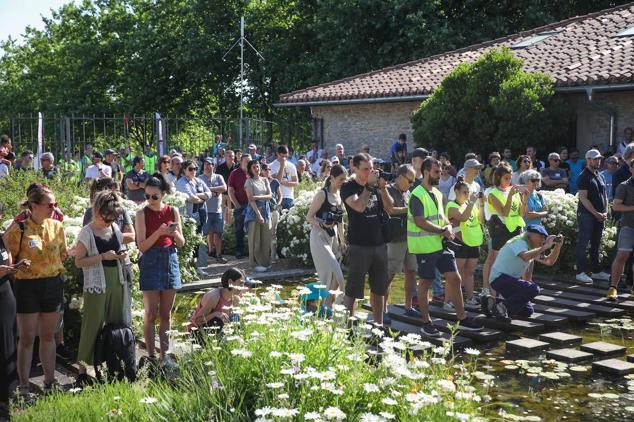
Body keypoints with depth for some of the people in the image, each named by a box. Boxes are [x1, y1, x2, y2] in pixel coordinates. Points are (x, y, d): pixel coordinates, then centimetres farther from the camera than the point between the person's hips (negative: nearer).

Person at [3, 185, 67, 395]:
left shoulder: (56, 226, 3)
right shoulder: (18, 229, -10)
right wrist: (18, 265, -18)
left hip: (53, 284, 4)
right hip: (28, 286, -4)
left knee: (48, 336, 13)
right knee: (27, 338, 1)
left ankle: (50, 381, 23)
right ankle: (23, 386, 8)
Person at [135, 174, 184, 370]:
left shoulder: (172, 212, 3)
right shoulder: (142, 214, -5)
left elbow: (181, 243, 6)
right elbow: (142, 246, -9)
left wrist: (174, 233, -15)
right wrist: (159, 232, -21)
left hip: (170, 261, 3)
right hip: (151, 263, -3)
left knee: (166, 313, 9)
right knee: (151, 313, -3)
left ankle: (165, 354, 16)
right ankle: (151, 356, 3)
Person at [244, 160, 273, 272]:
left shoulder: (265, 180, 11)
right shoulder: (249, 181, -3)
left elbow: (270, 196, 4)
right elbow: (251, 199, -10)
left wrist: (258, 197, -14)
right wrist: (258, 214, -16)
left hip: (265, 209, 5)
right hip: (254, 210, -5)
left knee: (266, 237, 3)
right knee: (255, 238, -3)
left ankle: (265, 262, 11)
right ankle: (256, 263, 2)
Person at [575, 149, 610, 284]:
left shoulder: (599, 176, 17)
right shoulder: (584, 176, -8)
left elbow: (605, 195, 19)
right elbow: (583, 198, -15)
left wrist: (605, 212, 4)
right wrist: (596, 213, -15)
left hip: (599, 216, 8)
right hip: (586, 215, -8)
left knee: (596, 244, 13)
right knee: (583, 244, -6)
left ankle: (596, 271, 19)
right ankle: (580, 272, -3)